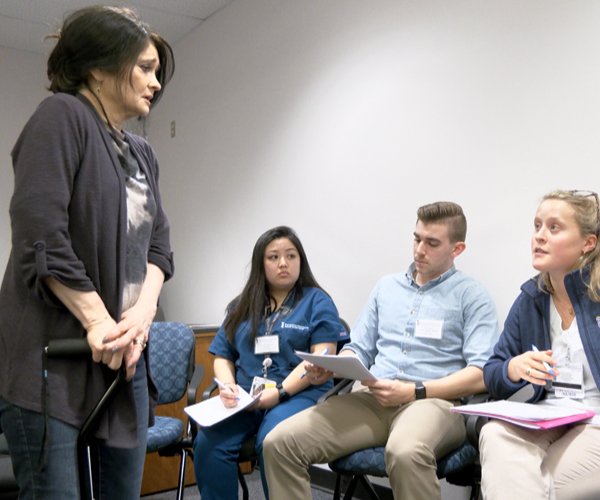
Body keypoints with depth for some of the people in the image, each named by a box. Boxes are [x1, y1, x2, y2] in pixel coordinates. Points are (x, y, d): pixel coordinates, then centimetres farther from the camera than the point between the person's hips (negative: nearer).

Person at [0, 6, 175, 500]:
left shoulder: (143, 153, 17)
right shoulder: (62, 116, -6)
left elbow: (158, 243, 12)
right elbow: (40, 232, -18)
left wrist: (143, 310, -7)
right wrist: (98, 322, -16)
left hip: (126, 355, 7)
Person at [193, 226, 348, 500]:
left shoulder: (317, 302, 9)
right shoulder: (242, 307, 22)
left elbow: (322, 359, -3)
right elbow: (222, 356, 20)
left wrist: (280, 392, -13)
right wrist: (228, 386, -2)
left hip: (299, 394, -3)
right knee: (208, 443, -25)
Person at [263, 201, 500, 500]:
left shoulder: (472, 296, 6)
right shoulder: (386, 287, 22)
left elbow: (480, 376, -5)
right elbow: (359, 350, 22)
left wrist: (413, 391, -15)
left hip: (435, 400, -4)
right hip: (372, 398, 5)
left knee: (406, 452, -41)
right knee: (279, 442, -18)